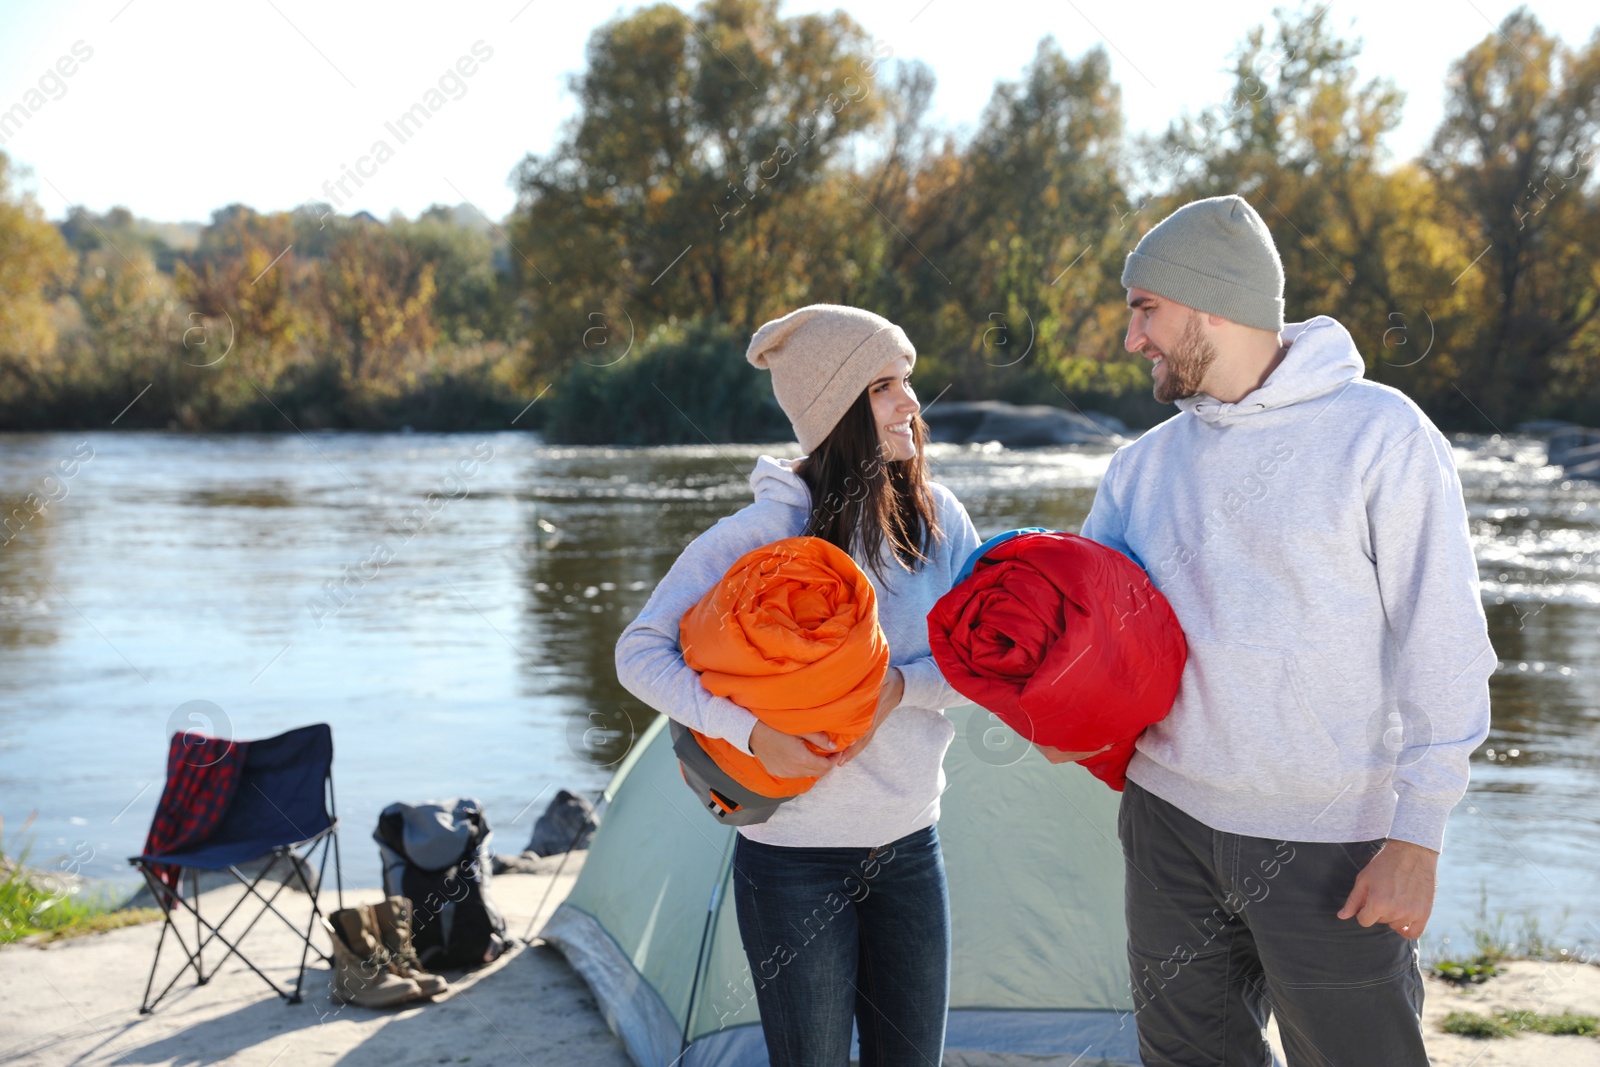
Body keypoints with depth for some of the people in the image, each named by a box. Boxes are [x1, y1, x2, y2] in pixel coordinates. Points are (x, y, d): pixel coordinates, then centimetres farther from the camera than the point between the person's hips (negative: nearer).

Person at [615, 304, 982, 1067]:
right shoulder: (764, 534, -15)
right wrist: (751, 732, -26)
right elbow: (640, 653, -13)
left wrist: (898, 688, -21)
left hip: (911, 850, 5)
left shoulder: (939, 519, -1)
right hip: (796, 859, -4)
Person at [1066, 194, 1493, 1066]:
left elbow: (1440, 644, -10)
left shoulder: (1380, 432, -9)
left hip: (1332, 844, -5)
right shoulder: (1145, 464, 9)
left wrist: (1416, 835, -13)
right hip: (1169, 821, 5)